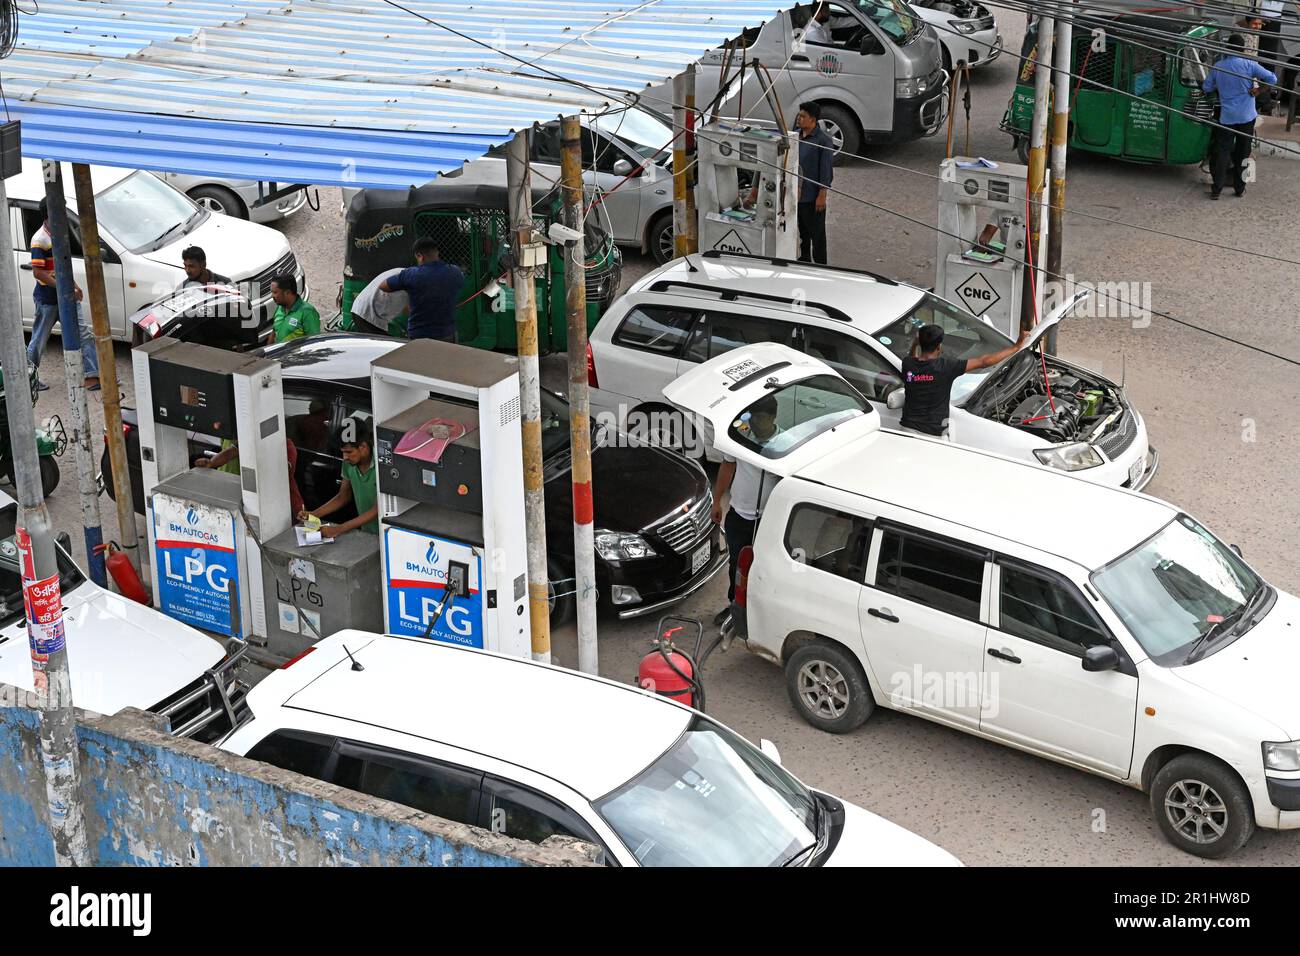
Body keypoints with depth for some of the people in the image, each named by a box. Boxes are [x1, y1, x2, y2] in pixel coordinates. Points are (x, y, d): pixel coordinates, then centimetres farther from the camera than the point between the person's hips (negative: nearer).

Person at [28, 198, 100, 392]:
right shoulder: (39, 240, -20)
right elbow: (38, 273, -24)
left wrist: (73, 285, 9)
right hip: (47, 300, -8)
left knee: (85, 333, 0)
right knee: (39, 341, 7)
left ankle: (92, 376, -1)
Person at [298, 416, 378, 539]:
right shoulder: (349, 463, 1)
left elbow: (377, 510, -19)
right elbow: (343, 497, 15)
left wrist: (338, 530, -21)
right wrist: (313, 515, 2)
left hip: (385, 534, -6)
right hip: (365, 533, 6)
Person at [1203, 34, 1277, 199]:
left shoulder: (1218, 67, -1)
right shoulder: (1249, 65, -9)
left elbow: (1207, 87, 7)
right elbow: (1272, 79, -12)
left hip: (1226, 117, 1)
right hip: (1246, 116, -1)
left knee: (1222, 151, 5)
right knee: (1242, 153, 10)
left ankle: (1216, 189, -1)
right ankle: (1240, 188, 17)